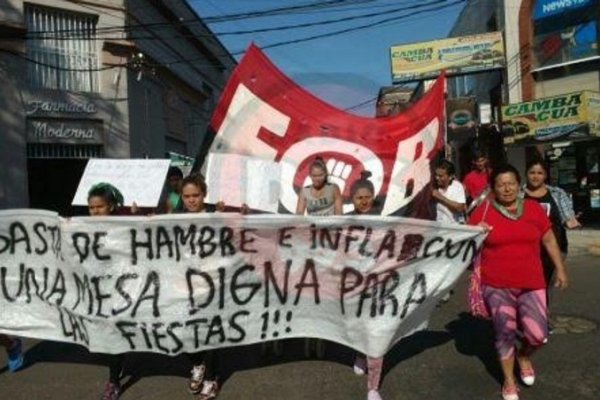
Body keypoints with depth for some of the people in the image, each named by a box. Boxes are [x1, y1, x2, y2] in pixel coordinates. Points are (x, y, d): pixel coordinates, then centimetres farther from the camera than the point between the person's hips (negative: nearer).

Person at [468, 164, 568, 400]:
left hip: (531, 284, 2)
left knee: (538, 334, -1)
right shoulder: (483, 210, -6)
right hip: (496, 285, -2)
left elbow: (549, 240, 13)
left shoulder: (533, 208, 2)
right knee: (504, 333, 5)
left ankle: (523, 356, 35)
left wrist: (560, 269, 14)